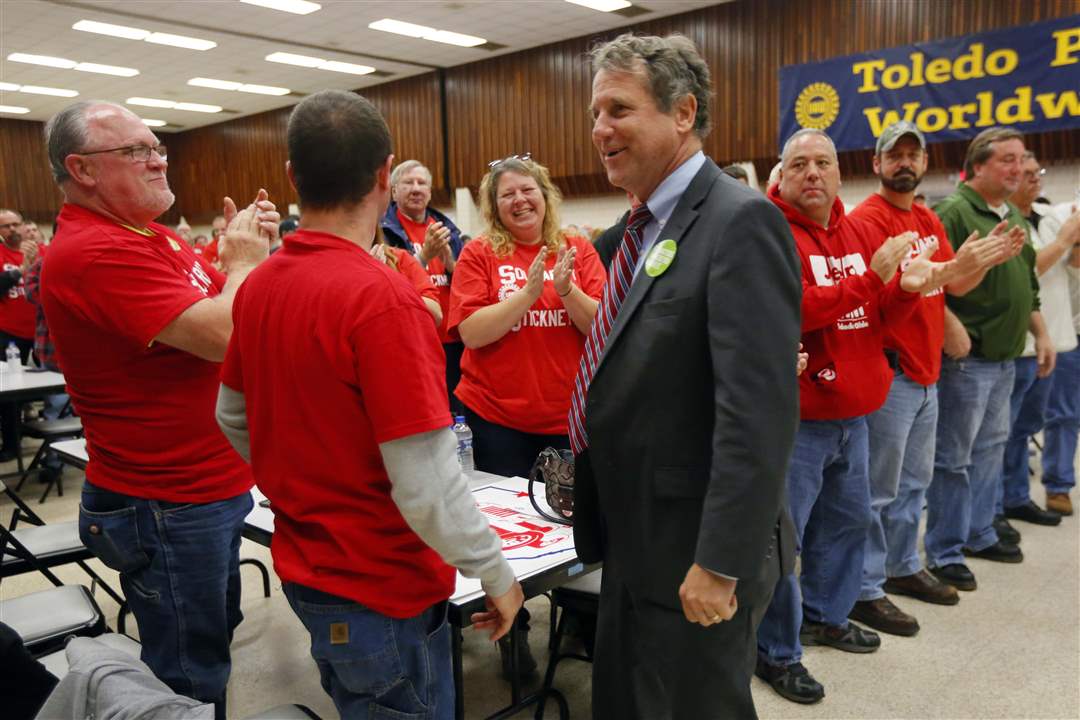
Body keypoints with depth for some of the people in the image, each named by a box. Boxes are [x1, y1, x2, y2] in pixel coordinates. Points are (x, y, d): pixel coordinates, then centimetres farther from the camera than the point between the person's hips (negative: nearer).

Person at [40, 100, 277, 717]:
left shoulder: (150, 237, 8)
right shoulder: (93, 252, -22)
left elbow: (224, 312, 14)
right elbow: (223, 336, -29)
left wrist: (248, 250, -3)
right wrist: (244, 261, -11)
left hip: (212, 484, 9)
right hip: (167, 505, -9)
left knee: (217, 635, 25)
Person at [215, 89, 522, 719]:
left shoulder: (258, 286, -2)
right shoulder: (382, 298, -26)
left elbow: (234, 420, 11)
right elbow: (426, 485, -27)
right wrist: (497, 572, -12)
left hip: (303, 566, 7)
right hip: (383, 589, -7)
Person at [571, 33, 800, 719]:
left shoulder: (741, 220, -18)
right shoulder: (645, 228, 10)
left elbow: (758, 410, -24)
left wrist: (721, 562, -23)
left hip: (694, 553, -8)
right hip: (634, 540, 9)